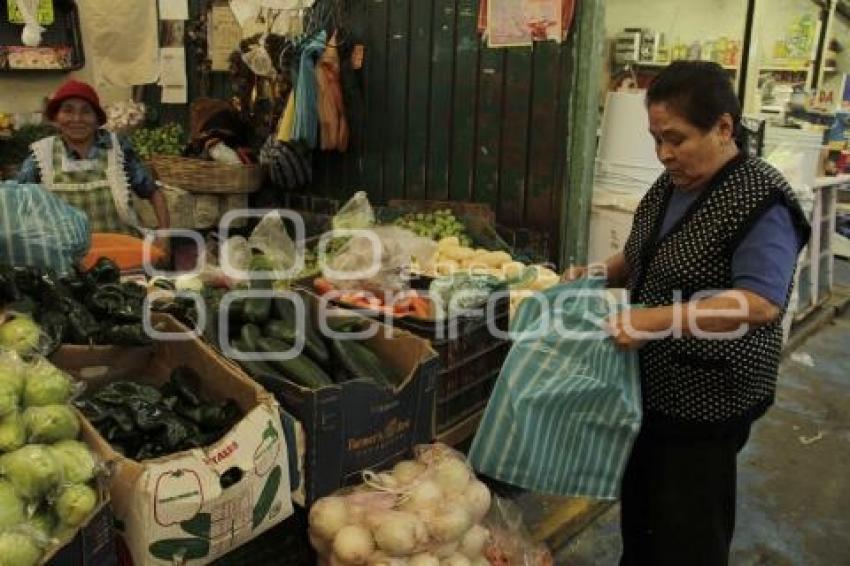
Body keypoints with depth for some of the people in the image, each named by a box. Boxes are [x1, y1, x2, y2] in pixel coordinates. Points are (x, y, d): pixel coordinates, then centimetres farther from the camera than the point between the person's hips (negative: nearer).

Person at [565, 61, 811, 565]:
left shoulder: (760, 200, -20)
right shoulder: (671, 186, 5)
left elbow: (762, 302, -30)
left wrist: (658, 320, -34)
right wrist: (601, 274, -1)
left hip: (707, 399, -8)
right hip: (651, 384, 8)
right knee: (639, 505, 24)